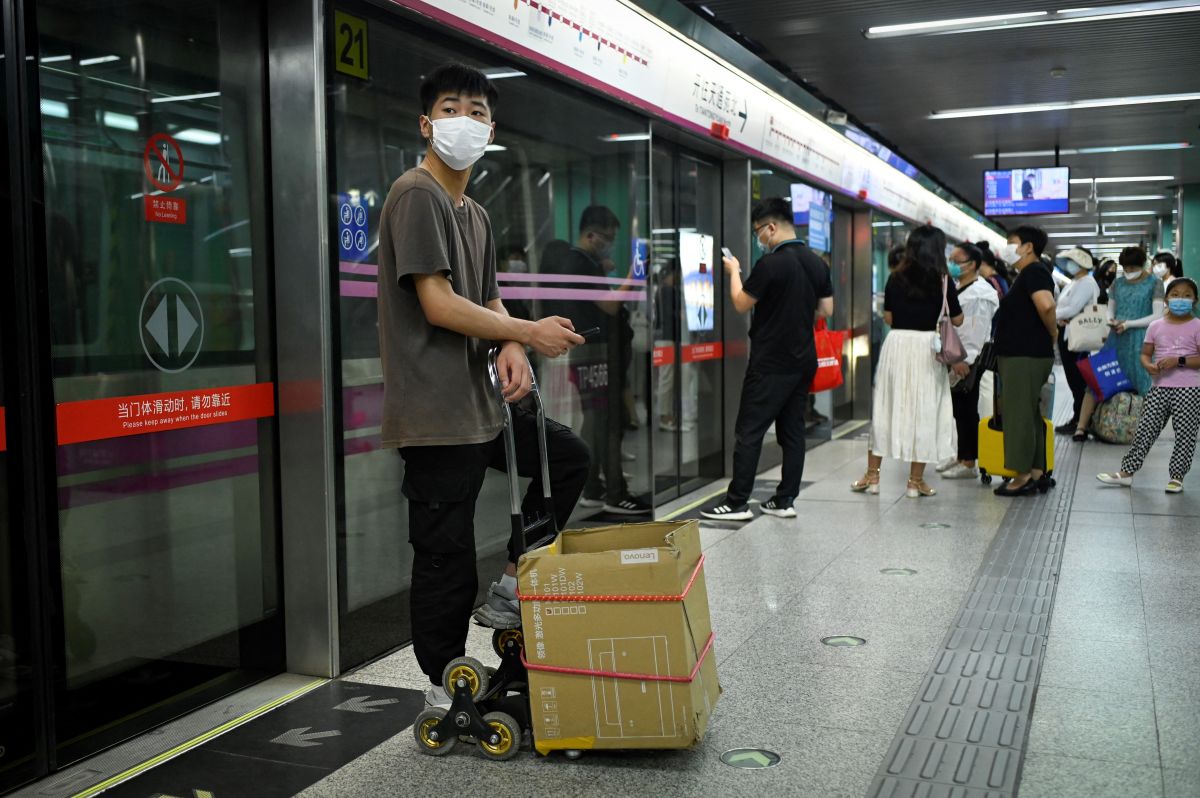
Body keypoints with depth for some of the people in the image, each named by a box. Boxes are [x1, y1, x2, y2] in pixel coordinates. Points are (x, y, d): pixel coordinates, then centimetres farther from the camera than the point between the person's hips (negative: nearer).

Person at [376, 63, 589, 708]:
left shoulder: (475, 215, 18)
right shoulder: (417, 195, -11)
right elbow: (439, 306, -19)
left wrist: (511, 349, -4)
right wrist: (529, 334, -9)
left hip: (480, 406, 10)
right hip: (436, 416, -9)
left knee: (568, 457, 18)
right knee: (446, 561, -3)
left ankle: (509, 593, 21)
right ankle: (445, 692, 14)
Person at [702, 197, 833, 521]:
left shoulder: (770, 264, -16)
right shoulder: (817, 263, 6)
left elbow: (741, 304, -7)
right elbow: (826, 310, 12)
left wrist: (734, 271, 7)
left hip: (770, 363, -7)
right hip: (803, 360, 7)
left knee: (748, 432, -2)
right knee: (793, 430, 11)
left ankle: (737, 503, 0)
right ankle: (785, 500, 14)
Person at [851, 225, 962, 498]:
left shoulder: (896, 278, 2)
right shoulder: (943, 280, -3)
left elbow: (888, 317, 9)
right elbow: (957, 320, 4)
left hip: (897, 344, 2)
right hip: (928, 348, -2)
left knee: (885, 408, 10)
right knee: (923, 411, 5)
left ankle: (872, 475, 14)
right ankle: (915, 481, 9)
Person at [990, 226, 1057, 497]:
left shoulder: (1034, 271, -13)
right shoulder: (1027, 274, 19)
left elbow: (1046, 305, -30)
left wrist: (1053, 332, -16)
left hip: (1025, 357, -10)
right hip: (1020, 354, 10)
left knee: (1019, 415, -6)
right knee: (1028, 414, 13)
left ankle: (1023, 477, -2)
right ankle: (1035, 472, 19)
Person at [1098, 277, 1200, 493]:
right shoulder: (1156, 326, 9)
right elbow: (1145, 354, 11)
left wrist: (1179, 361, -19)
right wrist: (1148, 365, -11)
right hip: (1160, 387, 3)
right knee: (1145, 430, 3)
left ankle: (1177, 477, 10)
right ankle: (1127, 472, 6)